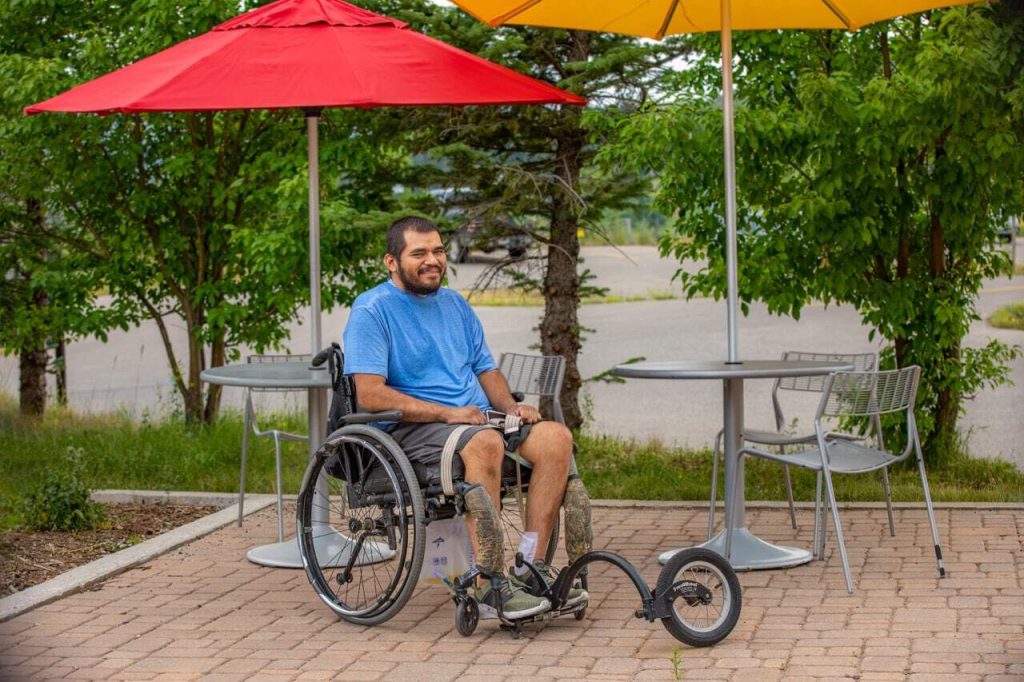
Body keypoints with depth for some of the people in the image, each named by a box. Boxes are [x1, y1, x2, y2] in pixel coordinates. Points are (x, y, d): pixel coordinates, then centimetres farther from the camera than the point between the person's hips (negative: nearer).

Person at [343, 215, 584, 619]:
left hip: (477, 418, 7)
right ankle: (486, 583, -35)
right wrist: (447, 413, -20)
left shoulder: (455, 305, 20)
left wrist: (511, 407, 2)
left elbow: (486, 369, 24)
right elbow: (370, 395, -15)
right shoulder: (372, 310, -5)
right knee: (485, 443, -37)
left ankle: (533, 566, -18)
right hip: (411, 429, -7)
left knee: (556, 437, -16)